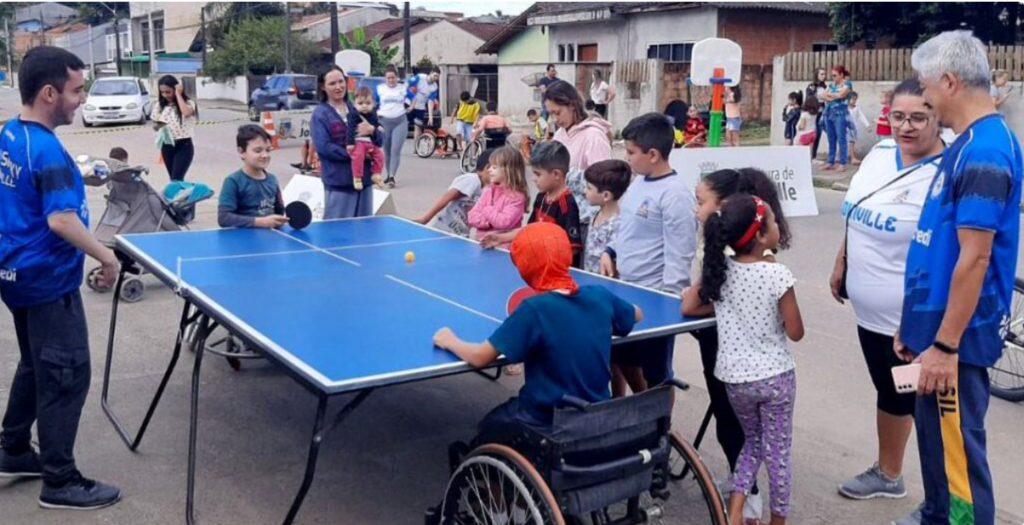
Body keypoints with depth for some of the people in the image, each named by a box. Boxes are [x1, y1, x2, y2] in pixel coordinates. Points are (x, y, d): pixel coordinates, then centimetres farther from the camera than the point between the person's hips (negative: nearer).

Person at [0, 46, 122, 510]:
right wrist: (105, 256, -20)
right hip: (48, 280, -10)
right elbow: (60, 220, -30)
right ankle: (60, 482, 8)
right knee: (66, 377, 0)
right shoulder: (47, 150, -23)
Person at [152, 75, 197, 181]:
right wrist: (157, 126, -11)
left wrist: (178, 94, -22)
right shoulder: (160, 105, 5)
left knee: (176, 179, -14)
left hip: (183, 146, -5)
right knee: (173, 179, 11)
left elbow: (186, 113, -33)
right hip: (167, 146, 5)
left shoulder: (188, 103, -9)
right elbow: (154, 125, 14)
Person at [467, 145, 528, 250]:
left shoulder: (517, 197, -9)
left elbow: (504, 222, -20)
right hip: (481, 243, 5)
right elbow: (472, 217, 6)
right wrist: (487, 222, -11)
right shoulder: (488, 190, 10)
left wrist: (487, 211, -7)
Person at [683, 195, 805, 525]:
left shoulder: (719, 269, -4)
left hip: (734, 377, 4)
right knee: (778, 451, 13)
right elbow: (795, 332, -10)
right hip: (775, 376, -4)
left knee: (752, 441, 24)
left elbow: (688, 307, 4)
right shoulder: (777, 275, -16)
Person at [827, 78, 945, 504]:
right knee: (889, 392, 22)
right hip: (869, 308, 8)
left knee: (923, 404, 3)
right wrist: (841, 264, 19)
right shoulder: (879, 154, 3)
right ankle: (887, 473, 40)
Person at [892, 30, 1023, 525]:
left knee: (958, 447, 2)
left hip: (956, 336, -10)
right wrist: (916, 322, 19)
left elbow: (975, 258, -23)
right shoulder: (968, 144, 11)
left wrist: (946, 344, -22)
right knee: (934, 435, 21)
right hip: (937, 323, 10)